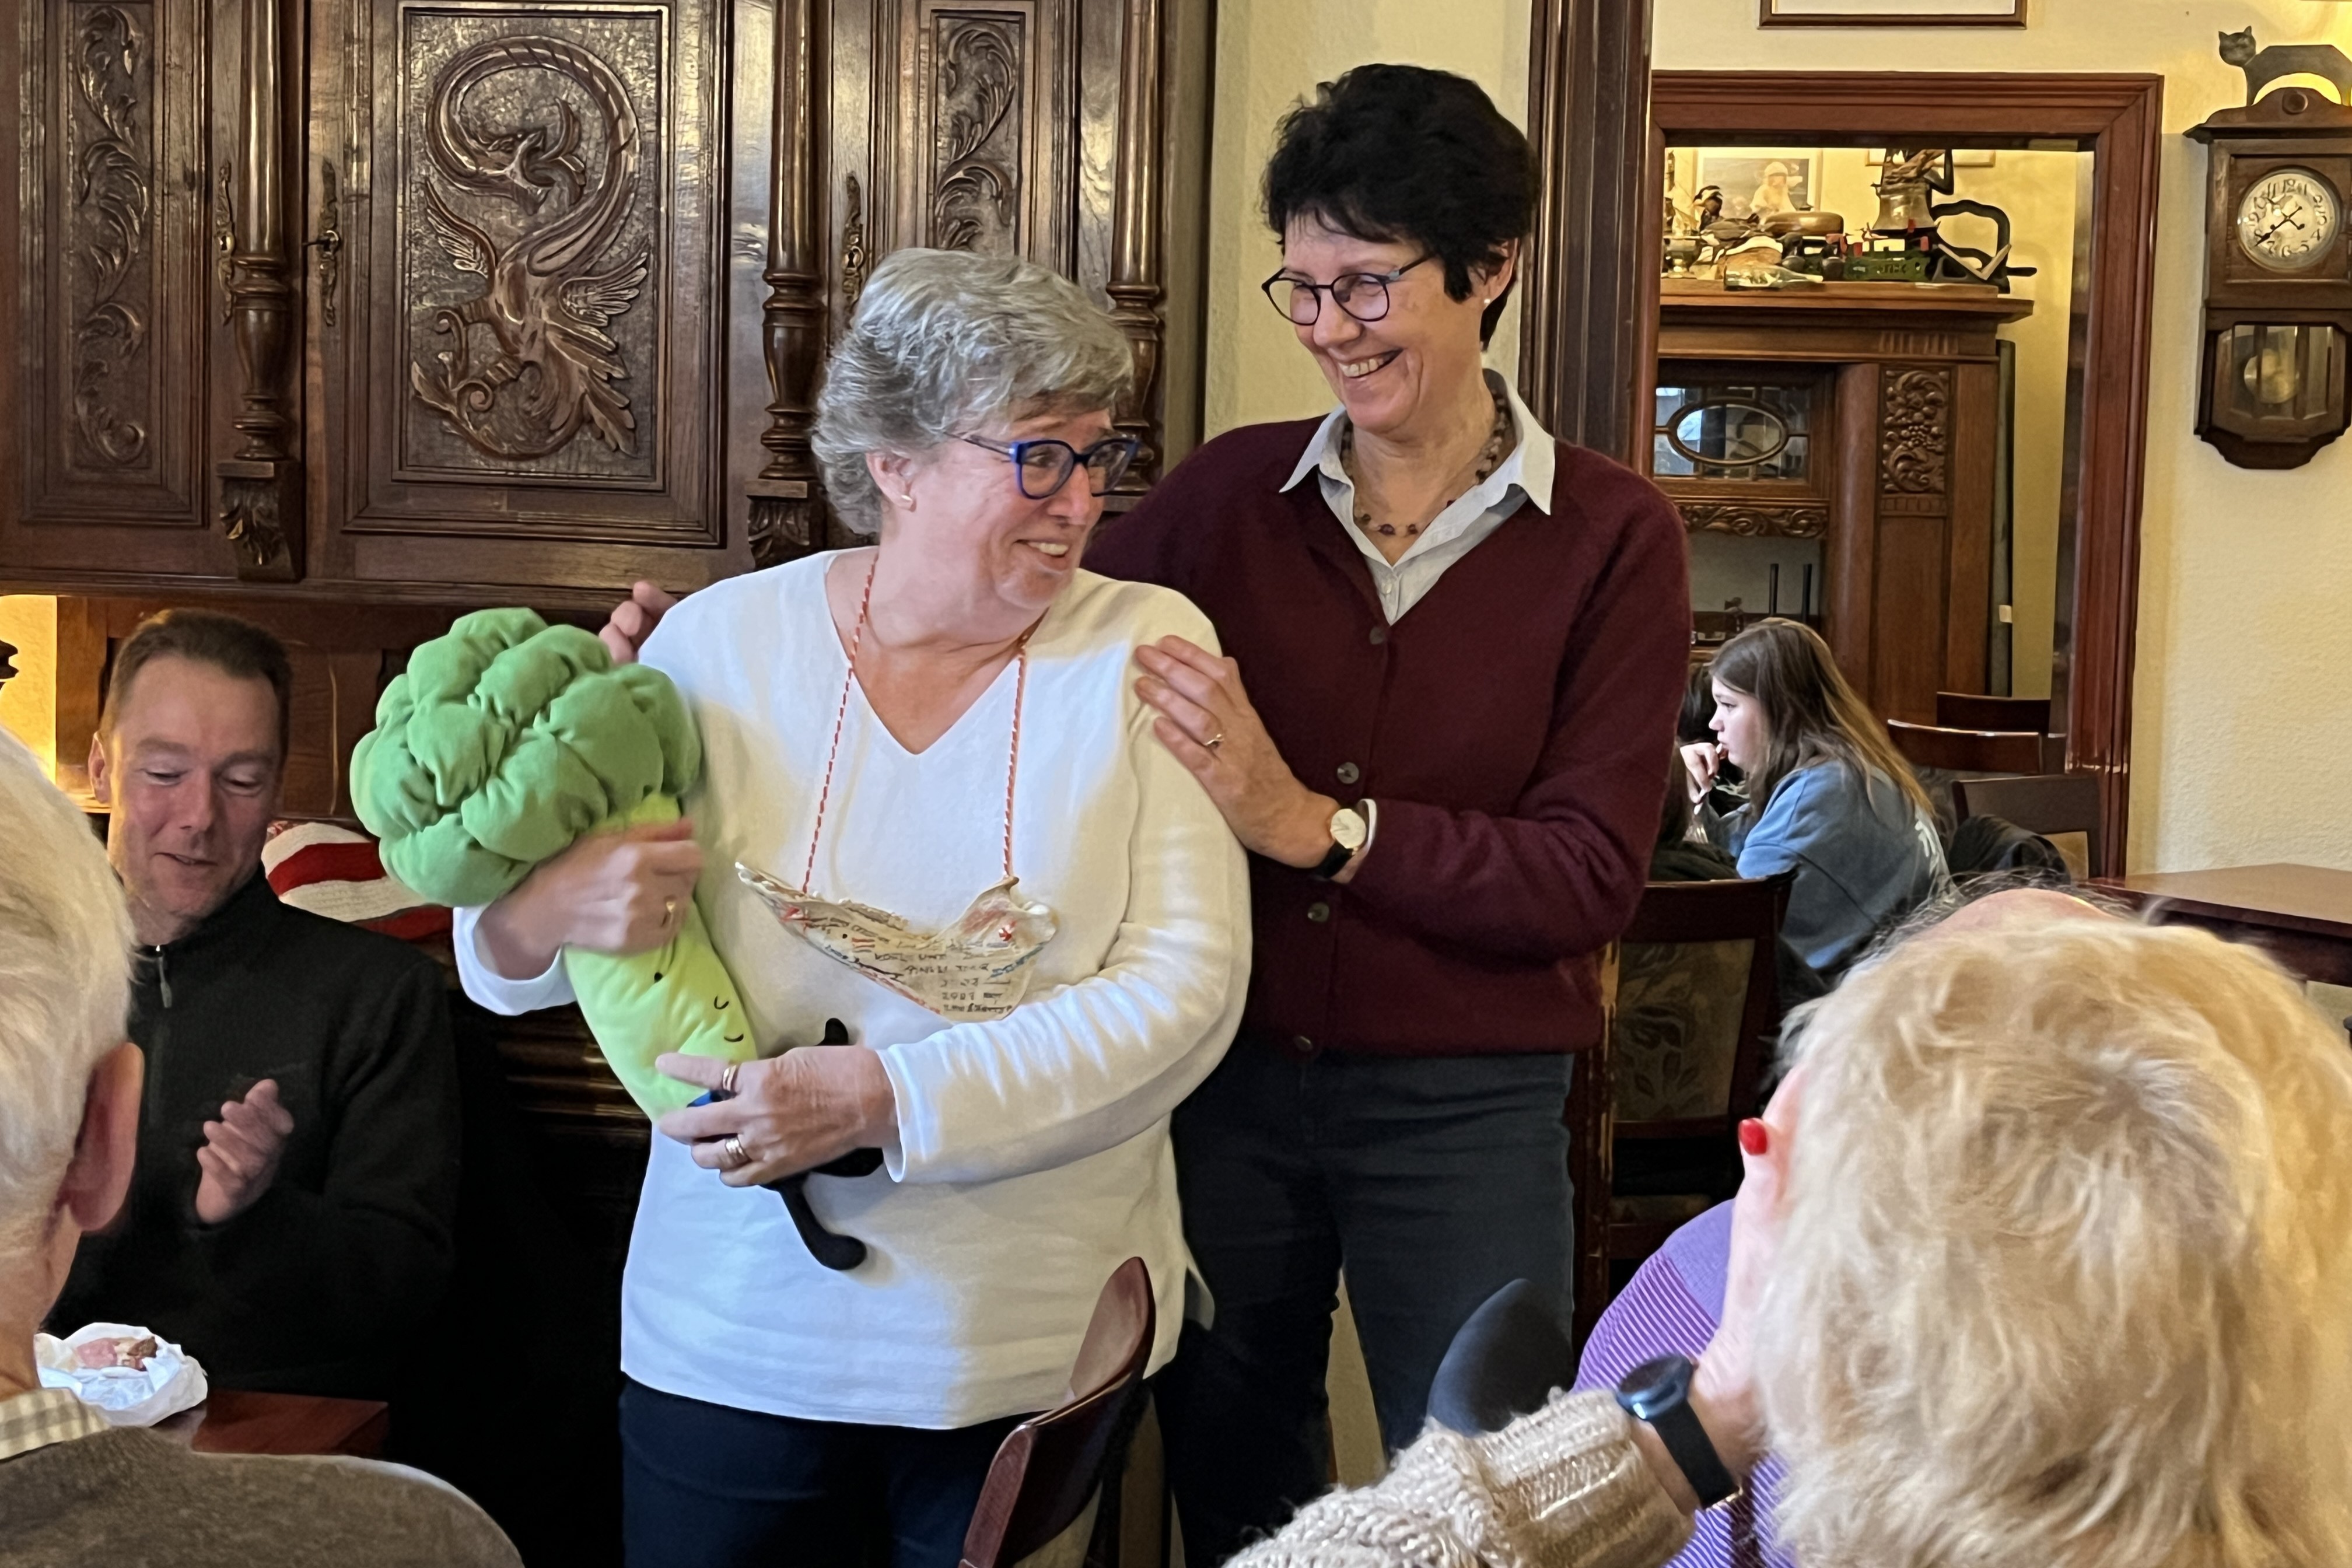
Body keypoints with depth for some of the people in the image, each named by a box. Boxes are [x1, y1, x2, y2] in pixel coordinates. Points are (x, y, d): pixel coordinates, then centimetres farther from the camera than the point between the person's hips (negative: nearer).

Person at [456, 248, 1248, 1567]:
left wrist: (882, 1100, -21)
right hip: (730, 1343, 1)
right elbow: (502, 955, 6)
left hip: (1036, 1356, -1)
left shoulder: (1144, 652, -4)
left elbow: (1187, 989, -13)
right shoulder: (719, 644, -2)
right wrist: (546, 913, -19)